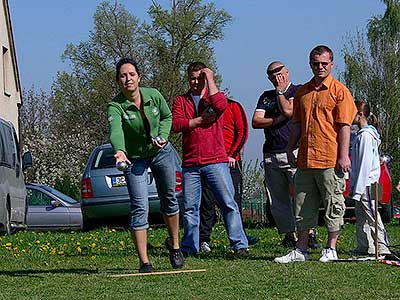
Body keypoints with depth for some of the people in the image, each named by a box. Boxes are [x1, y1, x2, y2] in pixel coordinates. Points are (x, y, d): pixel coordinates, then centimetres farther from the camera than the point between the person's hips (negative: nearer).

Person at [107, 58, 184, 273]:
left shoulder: (154, 96, -14)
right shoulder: (115, 106, -25)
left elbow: (167, 117, 5)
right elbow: (115, 131, -43)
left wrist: (162, 136, -14)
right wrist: (119, 151, -63)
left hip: (161, 152, 3)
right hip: (134, 158, -3)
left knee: (169, 199, 15)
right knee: (139, 207, -12)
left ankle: (174, 245, 38)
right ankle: (144, 262, -11)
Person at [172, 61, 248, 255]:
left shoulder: (214, 95, 10)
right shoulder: (180, 101, 14)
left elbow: (220, 105, -15)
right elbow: (175, 124, -2)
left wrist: (210, 80, -6)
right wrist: (200, 120, -8)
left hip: (216, 161, -2)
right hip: (190, 164, 2)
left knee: (228, 203, -6)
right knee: (190, 208, 4)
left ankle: (240, 245, -4)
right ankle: (189, 248, 13)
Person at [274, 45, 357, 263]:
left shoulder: (339, 91, -2)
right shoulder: (302, 92, 14)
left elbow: (344, 126, -7)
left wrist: (344, 155, -13)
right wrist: (290, 150, 12)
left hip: (331, 161, -6)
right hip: (305, 159, 6)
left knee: (333, 206, 1)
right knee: (303, 206, 8)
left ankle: (331, 249, 11)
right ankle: (301, 250, 15)